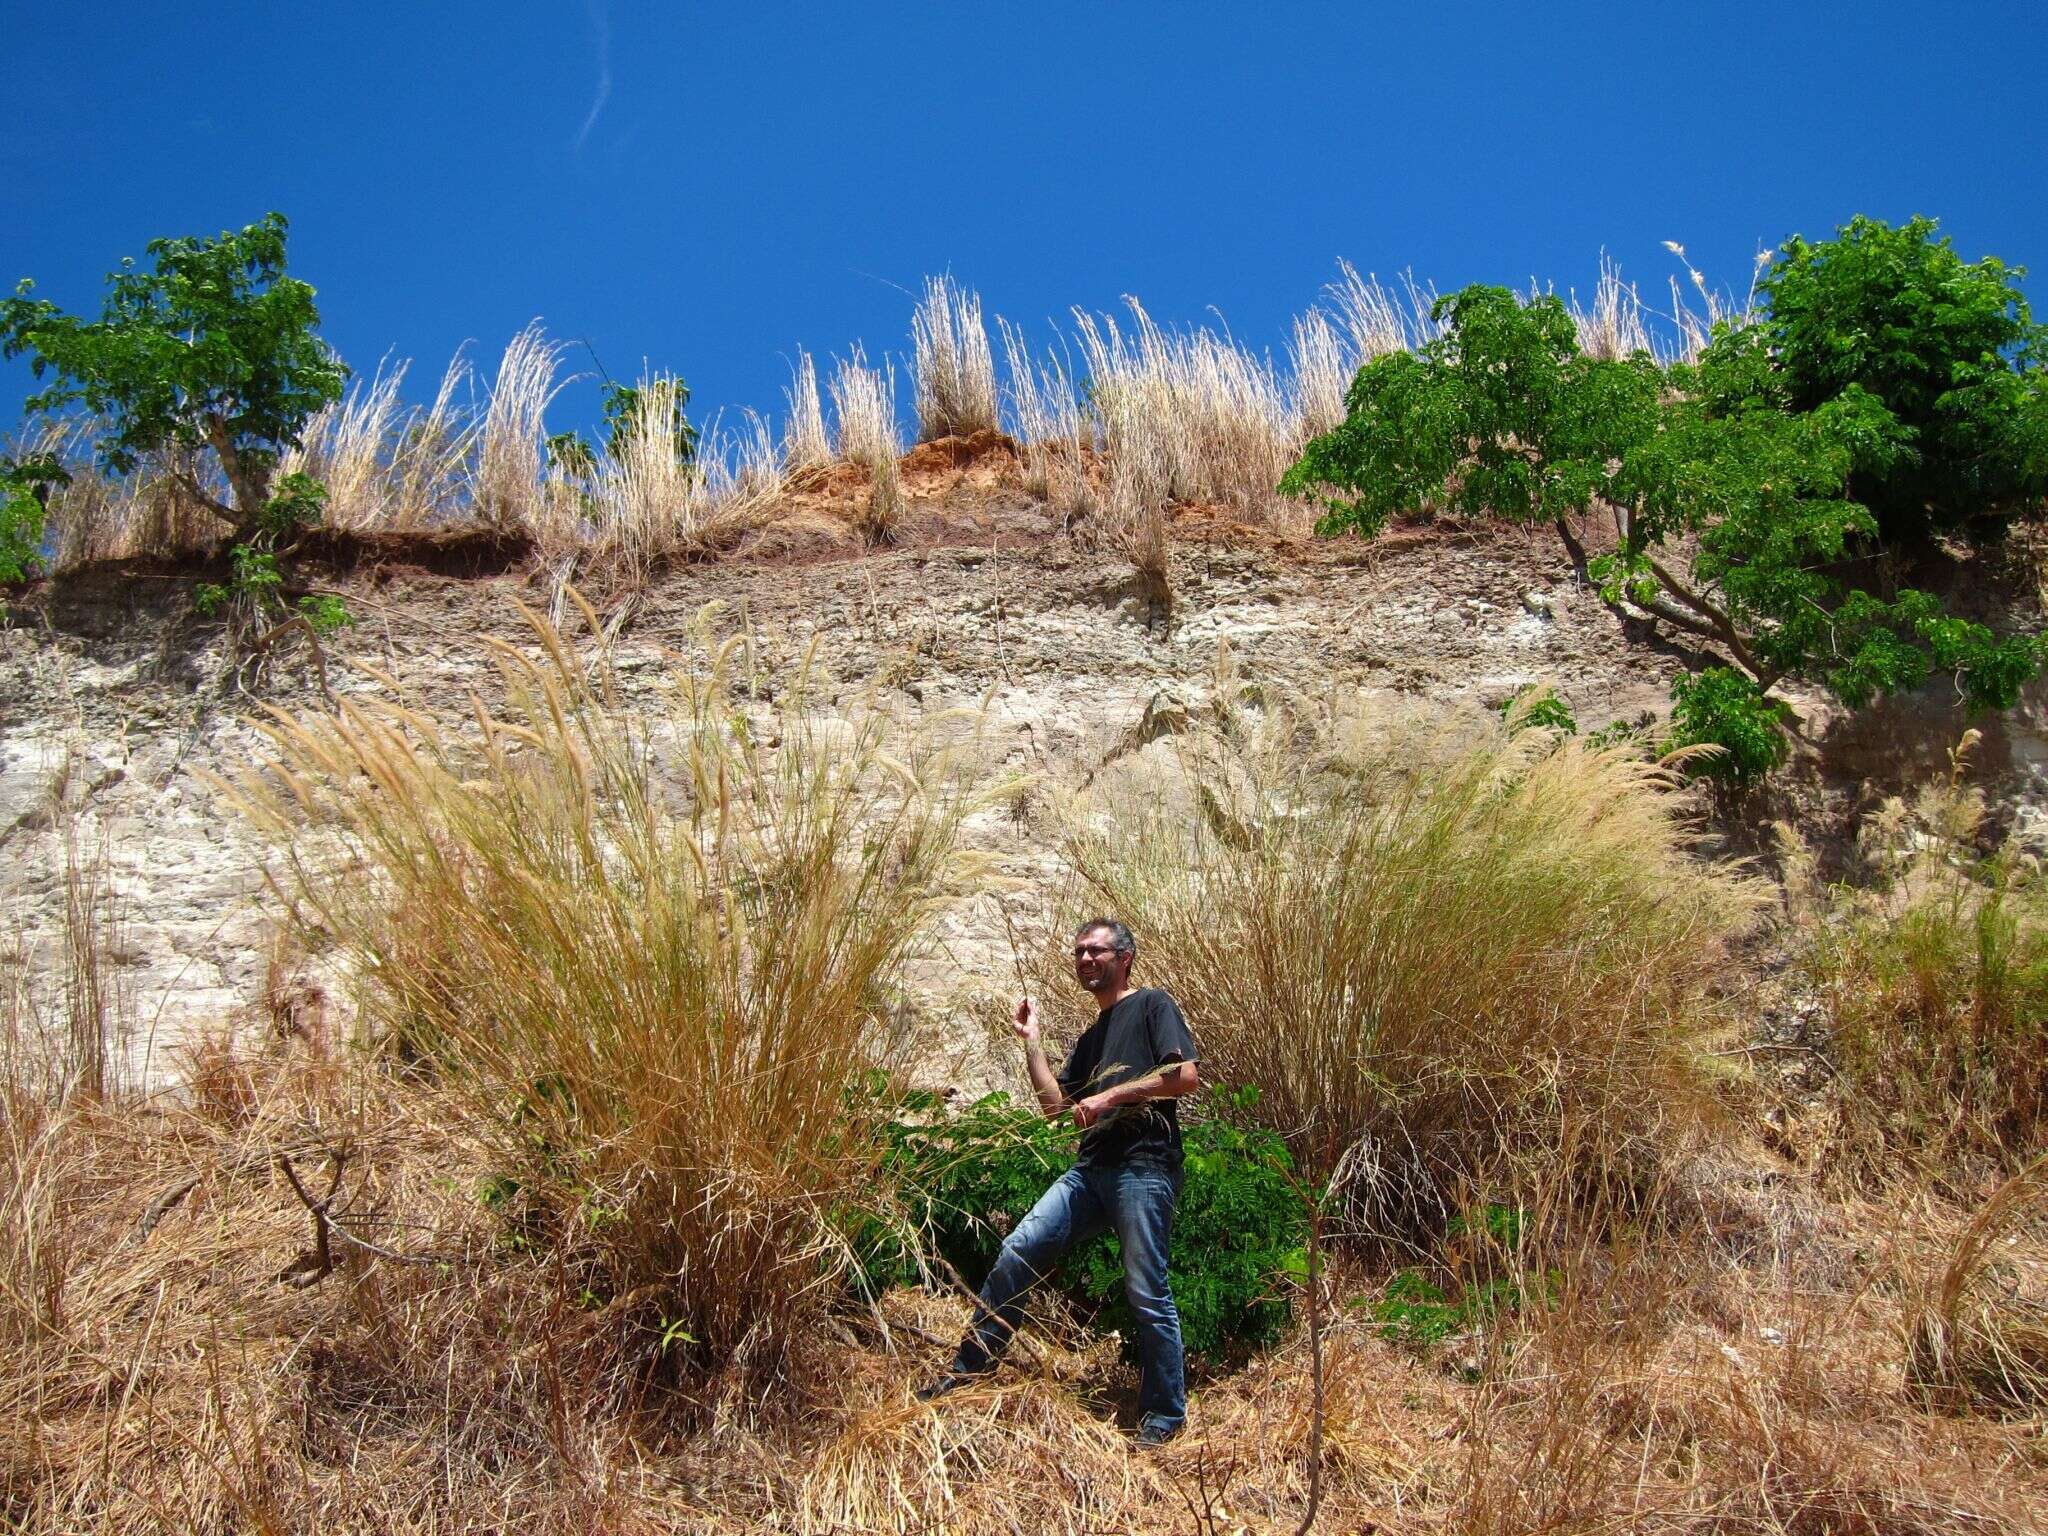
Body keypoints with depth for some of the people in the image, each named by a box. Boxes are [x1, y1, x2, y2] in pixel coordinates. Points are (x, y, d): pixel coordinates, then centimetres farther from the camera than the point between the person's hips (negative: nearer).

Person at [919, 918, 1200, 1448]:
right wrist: (1031, 1040, 15)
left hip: (1144, 1167, -7)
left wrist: (1111, 1095, -12)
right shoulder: (1092, 1036, 25)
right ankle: (969, 1369, 8)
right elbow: (1053, 1102, 19)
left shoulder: (1152, 1005, 1)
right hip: (1090, 1169, 8)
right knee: (1017, 1253, -1)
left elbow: (1187, 1075, -12)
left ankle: (1164, 1416, 9)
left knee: (1147, 1294, -4)